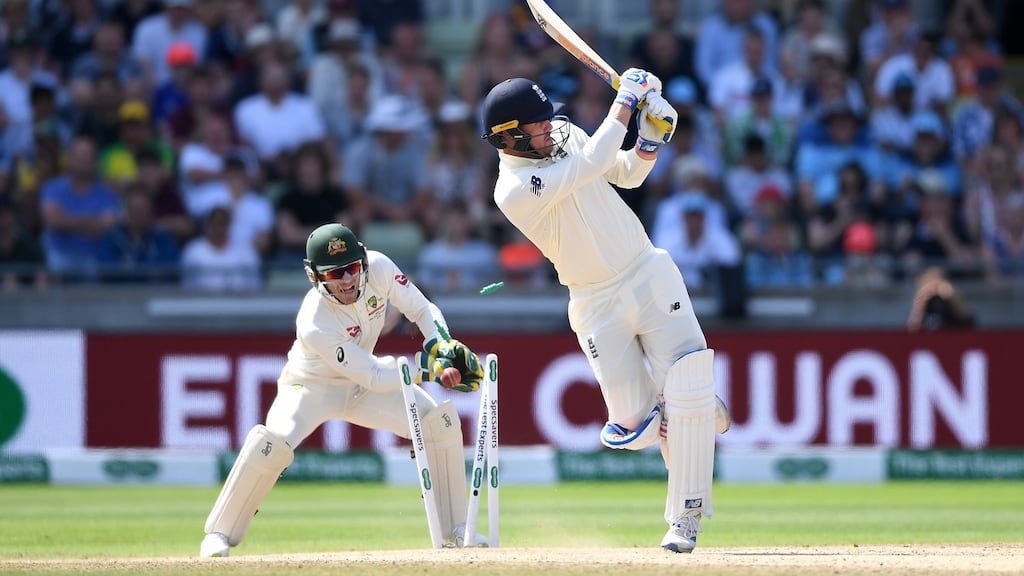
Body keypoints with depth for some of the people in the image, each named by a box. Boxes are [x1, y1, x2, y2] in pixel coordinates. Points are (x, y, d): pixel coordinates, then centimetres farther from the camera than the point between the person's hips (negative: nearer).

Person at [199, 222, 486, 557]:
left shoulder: (378, 268, -23)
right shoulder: (315, 326, -37)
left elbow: (422, 309, -7)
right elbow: (375, 378, -31)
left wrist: (445, 347, -24)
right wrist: (429, 370, -34)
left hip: (360, 387, 6)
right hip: (311, 387, -6)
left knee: (440, 418, -4)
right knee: (274, 442, -32)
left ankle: (455, 529, 9)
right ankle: (219, 534, -17)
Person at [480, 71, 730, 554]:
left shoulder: (564, 133, 1)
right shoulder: (514, 191, -21)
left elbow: (627, 174, 13)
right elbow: (594, 163, -28)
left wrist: (651, 137, -7)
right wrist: (625, 99, -20)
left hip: (650, 275, 4)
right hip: (599, 307, -4)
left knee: (687, 393, -13)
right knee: (634, 429, -4)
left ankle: (684, 518, -1)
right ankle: (697, 405, 32)